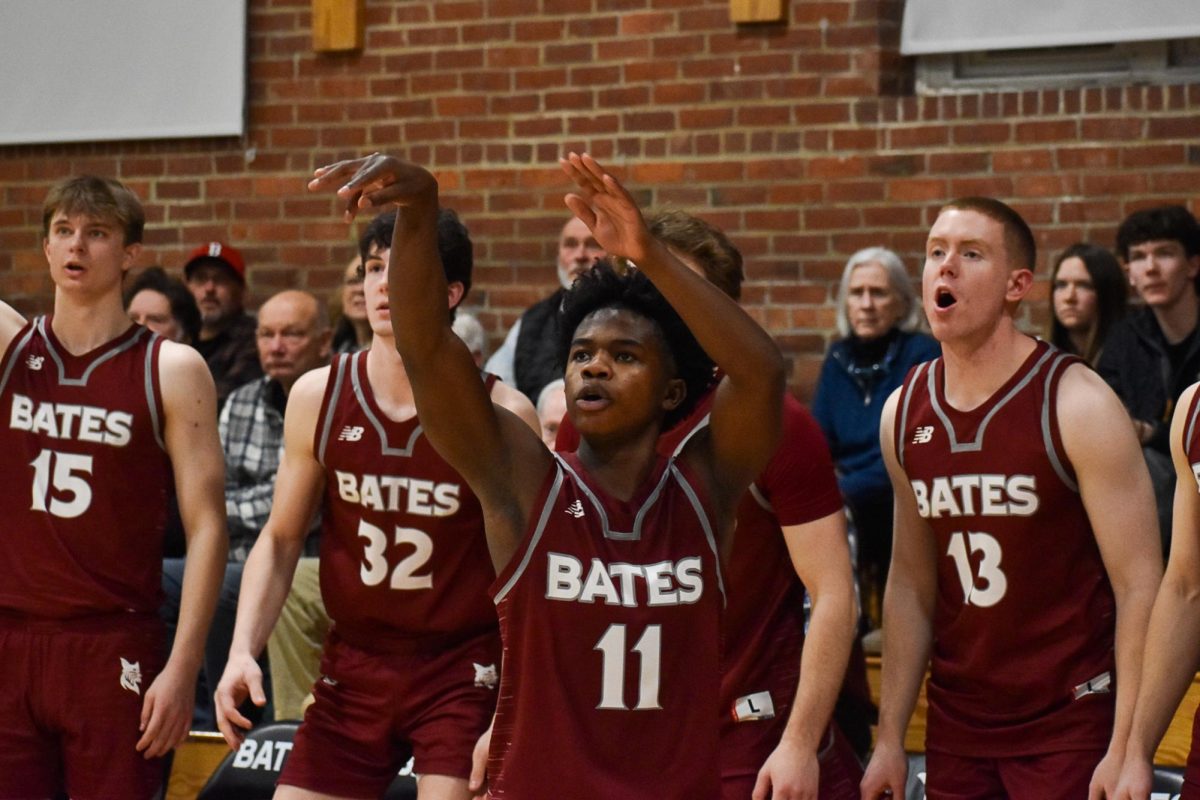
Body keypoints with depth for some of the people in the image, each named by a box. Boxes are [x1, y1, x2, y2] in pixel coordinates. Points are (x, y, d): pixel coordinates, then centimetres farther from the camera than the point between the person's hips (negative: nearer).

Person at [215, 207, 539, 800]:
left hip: (463, 674, -4)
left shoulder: (501, 415, -10)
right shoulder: (317, 397, 0)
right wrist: (242, 652, -4)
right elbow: (280, 540, 10)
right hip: (352, 669, 4)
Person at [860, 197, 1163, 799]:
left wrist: (1126, 750, -18)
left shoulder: (1076, 405, -10)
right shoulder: (903, 412, 5)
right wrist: (890, 738, 7)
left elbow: (1139, 585, -12)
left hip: (1070, 728, -5)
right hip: (955, 727, 5)